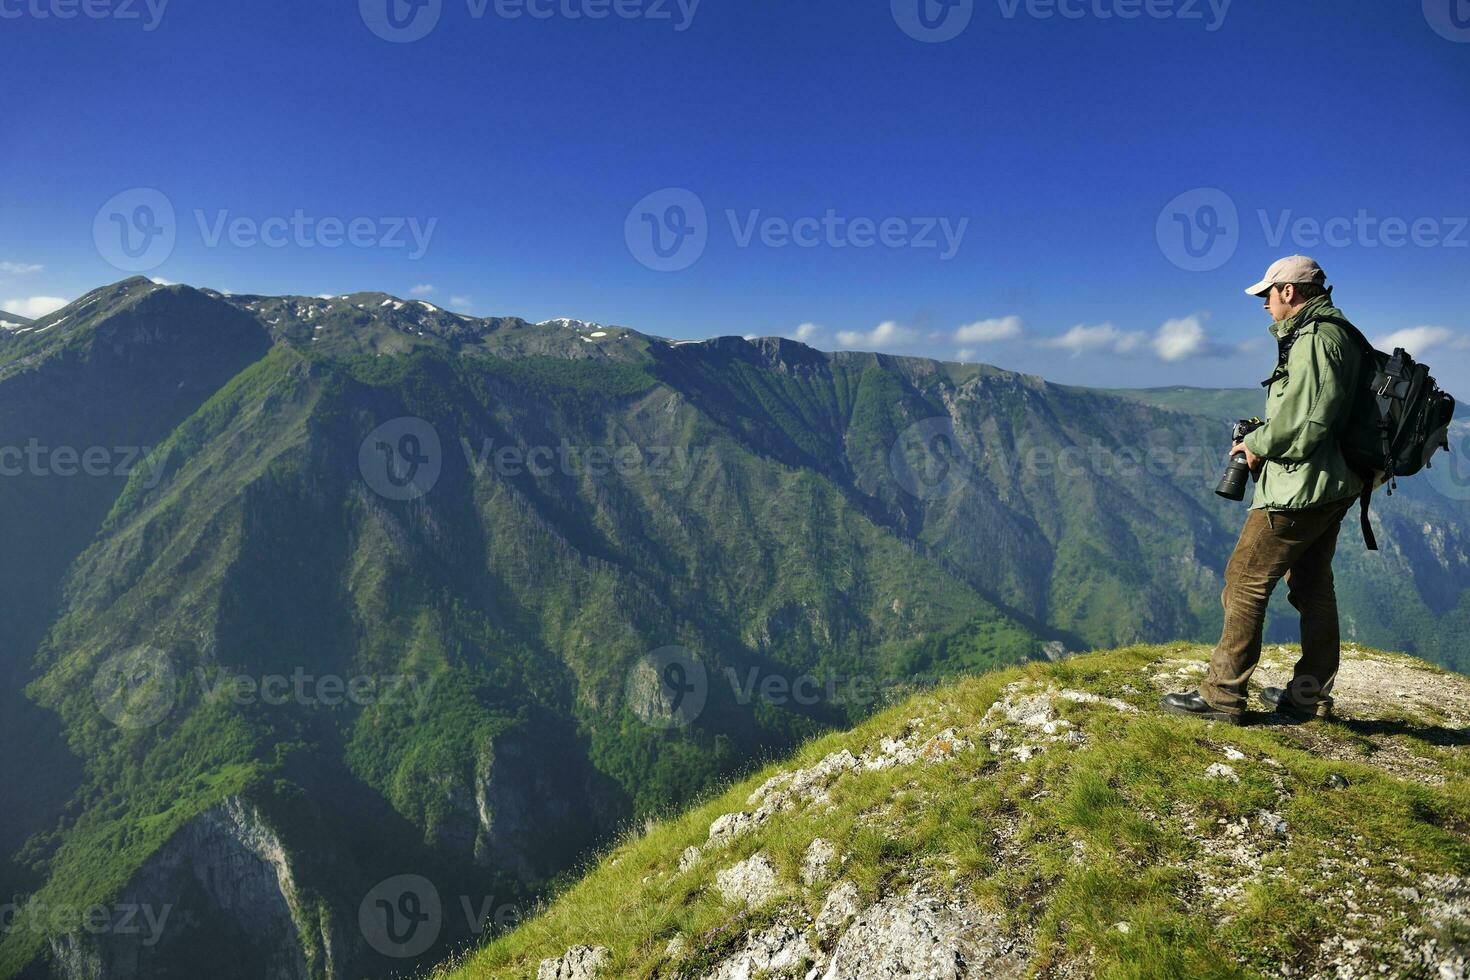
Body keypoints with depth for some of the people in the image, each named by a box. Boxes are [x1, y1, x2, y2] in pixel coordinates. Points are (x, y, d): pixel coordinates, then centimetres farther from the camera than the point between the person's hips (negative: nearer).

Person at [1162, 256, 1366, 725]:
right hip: (1333, 487, 11)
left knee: (1246, 582, -5)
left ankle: (1222, 695, 1)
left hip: (1299, 487, -11)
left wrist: (1257, 444, -9)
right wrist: (1263, 436, 11)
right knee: (1313, 587, 15)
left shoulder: (1315, 337, -16)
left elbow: (1305, 421, -24)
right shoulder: (1339, 333, 18)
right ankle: (1311, 695, 25)